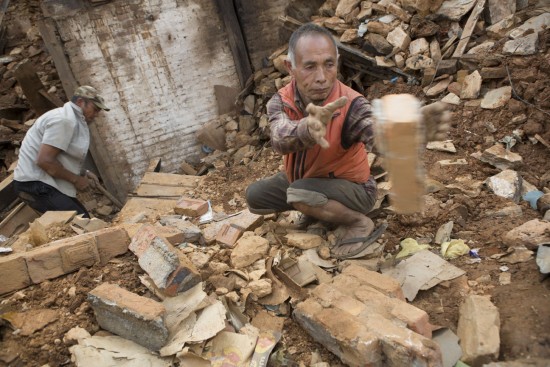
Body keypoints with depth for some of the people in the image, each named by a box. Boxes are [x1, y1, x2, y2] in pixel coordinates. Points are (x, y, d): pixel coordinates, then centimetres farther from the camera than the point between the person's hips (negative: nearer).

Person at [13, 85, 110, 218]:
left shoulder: (73, 119, 15)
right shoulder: (65, 120, -18)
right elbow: (44, 160, -26)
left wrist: (83, 172, 8)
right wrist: (75, 179, -15)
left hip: (46, 182, 11)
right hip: (37, 184, -11)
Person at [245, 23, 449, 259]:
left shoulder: (351, 105, -31)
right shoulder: (280, 102, -20)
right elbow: (280, 139, -44)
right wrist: (308, 128, -68)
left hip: (352, 187, -5)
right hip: (303, 181, 6)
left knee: (300, 193, -31)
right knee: (255, 196, -1)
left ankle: (359, 223, -7)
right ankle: (323, 210, 13)